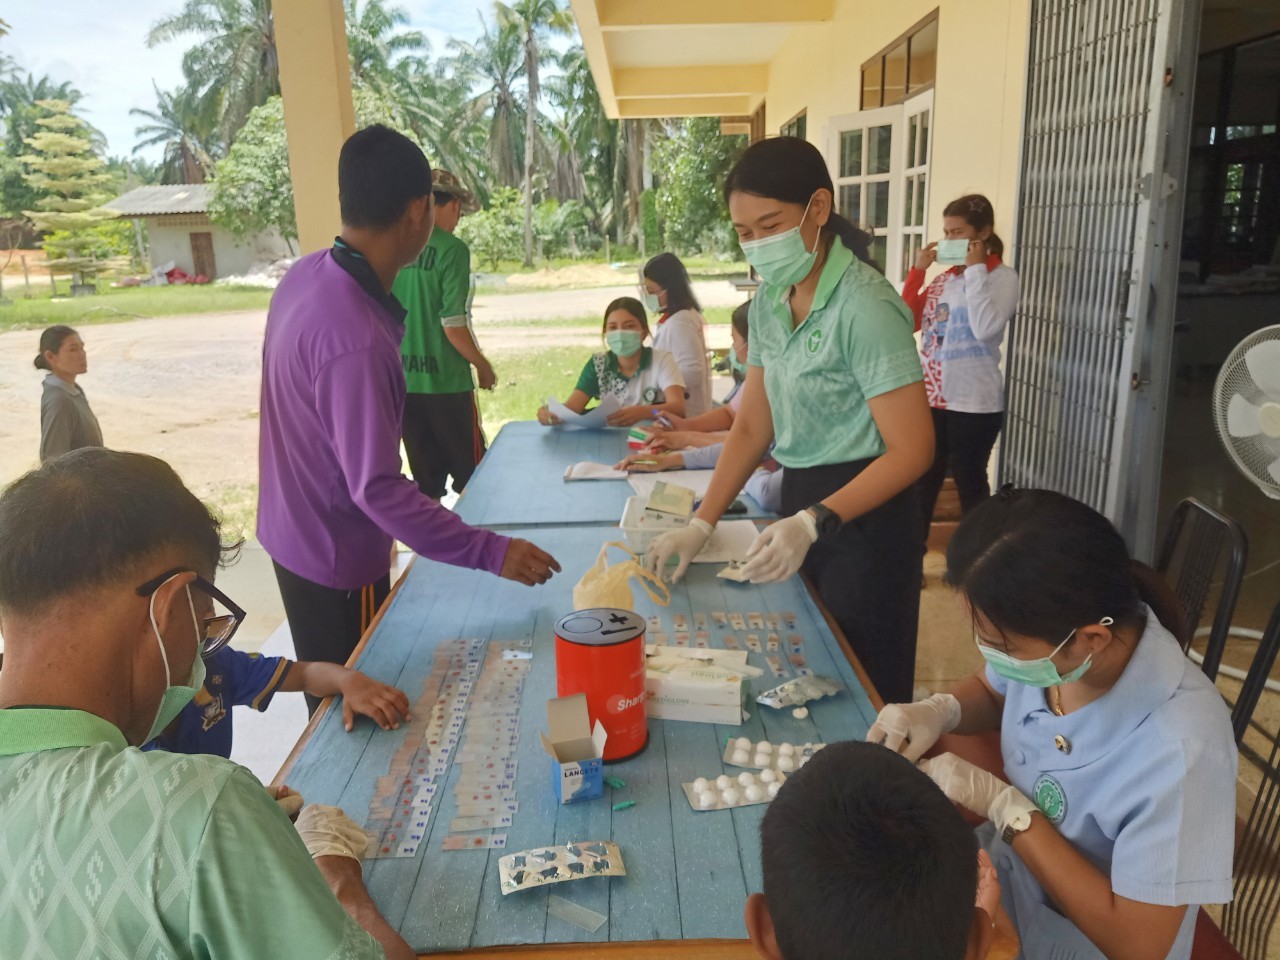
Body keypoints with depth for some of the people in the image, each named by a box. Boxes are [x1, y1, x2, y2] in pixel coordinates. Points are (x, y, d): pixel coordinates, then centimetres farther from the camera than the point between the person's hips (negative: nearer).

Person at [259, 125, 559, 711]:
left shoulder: (307, 274, -4)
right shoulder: (355, 337, -33)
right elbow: (376, 488, -31)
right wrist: (490, 552, -29)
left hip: (293, 532, 9)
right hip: (336, 559, -9)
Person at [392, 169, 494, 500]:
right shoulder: (451, 249, -12)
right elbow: (453, 325, -17)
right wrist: (482, 365, -1)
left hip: (403, 381, 6)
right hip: (445, 380, -6)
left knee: (425, 480, 15)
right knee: (472, 475, 9)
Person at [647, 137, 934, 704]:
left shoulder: (863, 306, -20)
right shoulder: (769, 302, 4)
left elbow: (911, 450, -20)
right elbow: (752, 425, 8)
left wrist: (814, 523, -30)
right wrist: (701, 524, 2)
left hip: (863, 514, -7)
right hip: (801, 498, 7)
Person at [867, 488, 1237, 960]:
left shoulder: (1178, 751, -35)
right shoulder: (1051, 642, -19)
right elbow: (992, 690, 5)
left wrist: (1004, 805, -28)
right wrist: (940, 710, -16)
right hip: (1006, 872, 5)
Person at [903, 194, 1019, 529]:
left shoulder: (1002, 276, -6)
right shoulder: (944, 278, 10)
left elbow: (985, 328, -22)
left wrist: (975, 270, -15)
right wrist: (918, 270, 0)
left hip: (973, 401, -5)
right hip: (931, 396, 5)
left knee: (969, 482, 7)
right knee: (922, 479, 13)